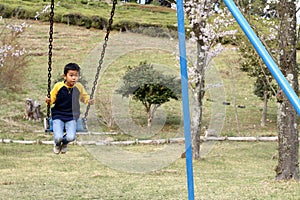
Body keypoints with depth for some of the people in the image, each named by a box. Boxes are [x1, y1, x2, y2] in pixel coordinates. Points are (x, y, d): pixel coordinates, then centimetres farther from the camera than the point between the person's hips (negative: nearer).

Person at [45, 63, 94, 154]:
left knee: (71, 137, -21)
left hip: (71, 117, 2)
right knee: (58, 137, -22)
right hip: (58, 115, -2)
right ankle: (57, 143, 21)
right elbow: (52, 99, 3)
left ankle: (64, 143, 21)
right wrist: (49, 101, -19)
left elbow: (84, 96, 18)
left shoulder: (79, 87, -2)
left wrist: (88, 101, -2)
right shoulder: (58, 86, -9)